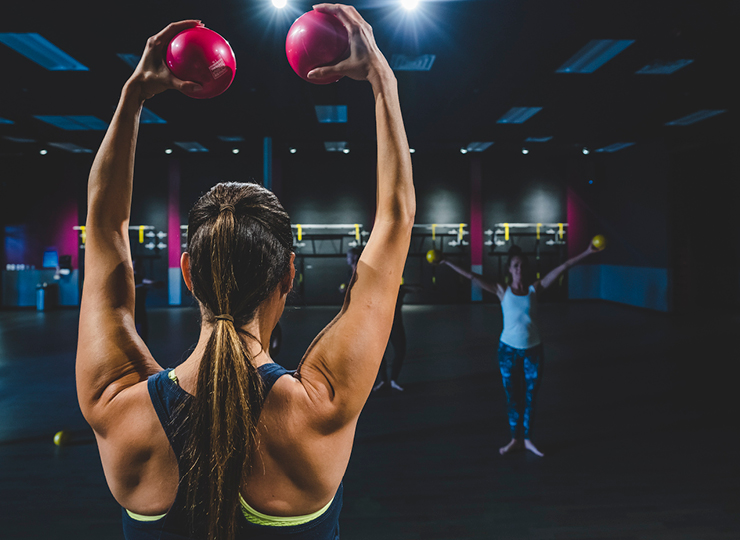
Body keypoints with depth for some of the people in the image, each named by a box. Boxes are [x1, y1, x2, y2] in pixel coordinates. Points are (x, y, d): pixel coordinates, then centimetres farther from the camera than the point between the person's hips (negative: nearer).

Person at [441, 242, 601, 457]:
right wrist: (447, 262, -10)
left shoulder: (535, 288, -3)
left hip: (533, 350, 1)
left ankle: (527, 439, 24)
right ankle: (515, 440, 21)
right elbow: (472, 276, -7)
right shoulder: (502, 290, -5)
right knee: (512, 396, 8)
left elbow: (563, 267, -6)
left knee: (530, 396, 9)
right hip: (508, 350, -1)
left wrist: (586, 253, -9)